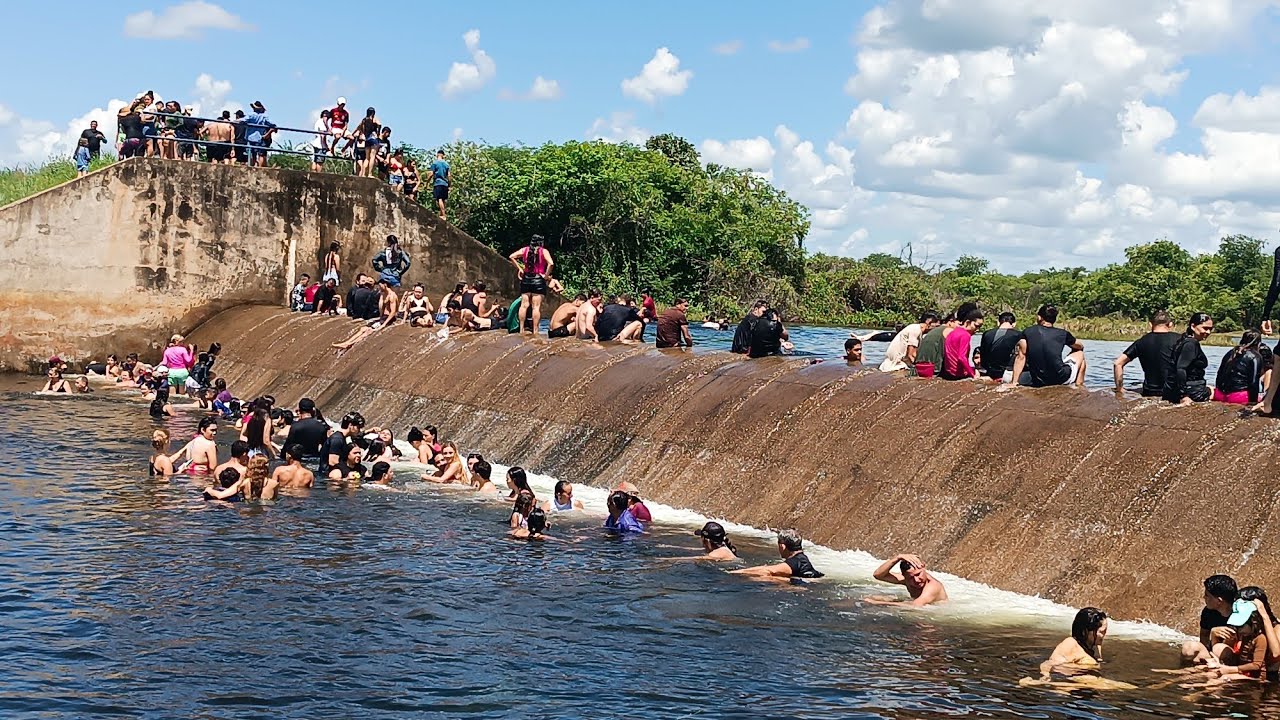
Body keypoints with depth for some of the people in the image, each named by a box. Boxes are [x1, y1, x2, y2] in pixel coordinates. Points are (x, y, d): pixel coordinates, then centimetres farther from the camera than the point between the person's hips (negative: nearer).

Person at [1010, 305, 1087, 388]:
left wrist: (1014, 382, 1)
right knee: (1079, 352, 27)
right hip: (1061, 379, -1)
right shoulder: (1063, 334, 3)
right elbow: (1080, 346, 21)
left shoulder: (1027, 332, 2)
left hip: (1037, 382, 1)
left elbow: (1021, 357, -1)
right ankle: (1079, 383, 22)